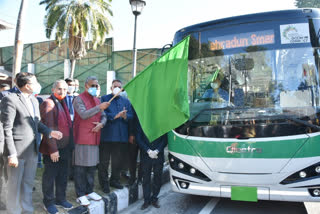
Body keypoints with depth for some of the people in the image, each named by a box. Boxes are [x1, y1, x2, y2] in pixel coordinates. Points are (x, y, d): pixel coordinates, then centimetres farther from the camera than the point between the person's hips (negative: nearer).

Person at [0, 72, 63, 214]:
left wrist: (50, 132, 2)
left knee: (28, 184, 18)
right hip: (18, 150, -7)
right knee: (14, 186, 7)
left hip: (32, 150, 7)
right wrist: (11, 154, -18)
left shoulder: (34, 100, 12)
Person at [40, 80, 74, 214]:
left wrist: (69, 146, 15)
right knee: (50, 175, 5)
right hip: (53, 149, -8)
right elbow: (48, 128, -18)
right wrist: (53, 149, -20)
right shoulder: (48, 103, -12)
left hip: (64, 148, 8)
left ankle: (60, 198, 29)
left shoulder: (63, 104, 14)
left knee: (63, 175, 15)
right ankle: (48, 202, 18)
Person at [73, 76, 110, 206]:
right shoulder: (79, 99, -5)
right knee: (81, 167, -1)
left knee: (92, 165, 13)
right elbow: (83, 114, -19)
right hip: (82, 138, -7)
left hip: (94, 138, 7)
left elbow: (103, 116, 17)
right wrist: (99, 107, -23)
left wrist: (101, 123, -4)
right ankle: (80, 195, 7)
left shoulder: (97, 100, 18)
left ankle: (89, 191, 25)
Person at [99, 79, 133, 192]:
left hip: (121, 136, 4)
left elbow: (131, 116, 6)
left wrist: (125, 116, -15)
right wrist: (116, 116, -16)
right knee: (104, 161, 3)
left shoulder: (126, 101, 16)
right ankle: (104, 183, 16)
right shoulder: (104, 99, 4)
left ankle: (114, 180, 28)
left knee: (118, 161, 12)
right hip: (107, 135, -4)